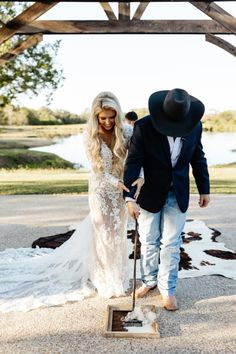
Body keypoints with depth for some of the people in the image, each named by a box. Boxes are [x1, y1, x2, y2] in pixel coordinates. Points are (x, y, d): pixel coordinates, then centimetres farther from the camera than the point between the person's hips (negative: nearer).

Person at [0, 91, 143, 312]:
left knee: (117, 233, 15)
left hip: (121, 188, 2)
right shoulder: (90, 136, -16)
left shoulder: (126, 132, -13)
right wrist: (118, 183, -29)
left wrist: (140, 177, -37)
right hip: (100, 189, -2)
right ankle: (105, 281, 26)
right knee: (102, 234, 7)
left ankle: (115, 276, 37)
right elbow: (97, 170, -17)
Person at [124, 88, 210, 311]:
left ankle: (168, 289, 23)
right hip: (150, 194, -1)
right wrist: (130, 197, -26)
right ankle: (149, 280, 34)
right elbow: (133, 163, -19)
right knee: (148, 242, 12)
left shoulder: (195, 126, -9)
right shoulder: (144, 127, -19)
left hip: (178, 195, 2)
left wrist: (204, 189, 9)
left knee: (171, 244, 8)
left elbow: (198, 159, 5)